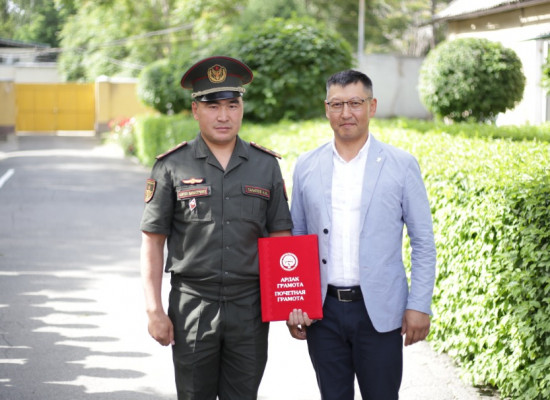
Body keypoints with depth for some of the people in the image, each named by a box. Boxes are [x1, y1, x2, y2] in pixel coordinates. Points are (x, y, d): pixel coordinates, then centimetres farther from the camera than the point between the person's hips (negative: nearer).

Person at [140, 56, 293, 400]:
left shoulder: (266, 166, 5)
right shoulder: (172, 167, 0)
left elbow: (281, 238, 9)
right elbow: (153, 242, 1)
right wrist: (154, 310, -4)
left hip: (250, 307, 1)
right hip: (192, 307, -1)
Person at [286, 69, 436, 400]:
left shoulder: (402, 165, -1)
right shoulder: (306, 167, 7)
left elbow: (424, 242, 0)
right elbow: (295, 239, 13)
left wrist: (419, 306, -7)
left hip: (378, 311, -2)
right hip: (323, 311, 3)